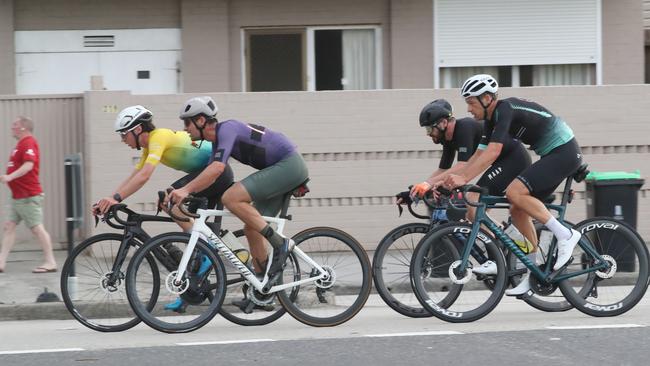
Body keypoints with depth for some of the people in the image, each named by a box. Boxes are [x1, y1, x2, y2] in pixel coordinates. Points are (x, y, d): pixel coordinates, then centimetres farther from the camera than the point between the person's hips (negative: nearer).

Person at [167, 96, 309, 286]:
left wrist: (185, 189, -35)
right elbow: (209, 176, 17)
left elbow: (217, 168, -32)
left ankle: (280, 244, -17)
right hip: (285, 168, 10)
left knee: (231, 198, -21)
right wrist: (178, 194, 7)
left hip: (289, 164, -10)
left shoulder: (226, 129, -17)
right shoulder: (218, 140, 14)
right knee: (251, 228, 9)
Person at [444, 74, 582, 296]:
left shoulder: (506, 110, -20)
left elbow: (493, 152, -30)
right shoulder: (493, 119, 9)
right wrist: (452, 181, 3)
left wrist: (463, 178, -34)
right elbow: (479, 156, 10)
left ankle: (565, 235, -15)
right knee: (517, 211, 5)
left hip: (564, 152, -10)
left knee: (514, 192, -24)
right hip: (554, 155, 10)